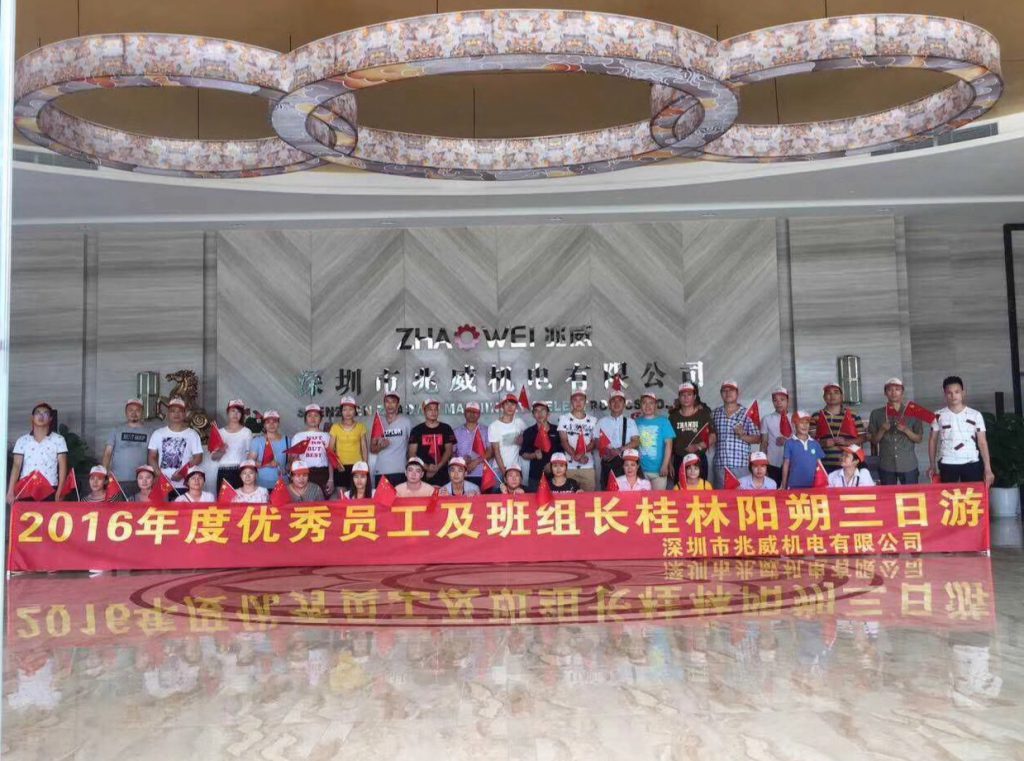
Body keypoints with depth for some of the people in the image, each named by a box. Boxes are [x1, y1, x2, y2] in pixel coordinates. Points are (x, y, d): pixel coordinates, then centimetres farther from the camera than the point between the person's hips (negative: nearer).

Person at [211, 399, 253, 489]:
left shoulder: (246, 432, 6)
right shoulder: (220, 432, 12)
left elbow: (251, 455, 5)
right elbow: (212, 457, 11)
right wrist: (220, 452, -9)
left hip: (240, 472, -2)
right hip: (223, 472, 2)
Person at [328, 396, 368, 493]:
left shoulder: (360, 427, 4)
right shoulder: (335, 427, 3)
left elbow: (364, 448, 7)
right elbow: (331, 449, 4)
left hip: (356, 466, 0)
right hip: (341, 466, 0)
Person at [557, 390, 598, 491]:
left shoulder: (593, 420, 10)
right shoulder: (564, 419, 4)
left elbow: (594, 442, 5)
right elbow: (564, 441, -2)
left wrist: (582, 453, -14)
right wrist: (575, 456, -18)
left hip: (588, 466, 2)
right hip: (569, 466, -2)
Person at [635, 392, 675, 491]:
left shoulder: (663, 421, -1)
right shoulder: (637, 422, 6)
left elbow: (668, 444, -3)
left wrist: (665, 466, -10)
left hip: (658, 469, -2)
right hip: (641, 469, 2)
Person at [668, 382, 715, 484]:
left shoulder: (703, 414, 3)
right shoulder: (673, 416, 9)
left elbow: (713, 437, 0)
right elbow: (669, 441, 10)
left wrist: (698, 446, -15)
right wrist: (670, 463, 5)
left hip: (699, 460, -1)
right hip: (679, 460, 2)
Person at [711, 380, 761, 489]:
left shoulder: (746, 413, 2)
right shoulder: (715, 413, 12)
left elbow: (757, 439, 2)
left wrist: (743, 436, -13)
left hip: (740, 464, -3)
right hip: (720, 464, 3)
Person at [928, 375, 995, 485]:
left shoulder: (975, 415, 4)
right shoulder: (939, 416, 5)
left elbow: (982, 442, 4)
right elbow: (933, 440, 10)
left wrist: (988, 468, -2)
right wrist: (932, 465, 4)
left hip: (971, 464, 0)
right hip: (947, 464, 0)